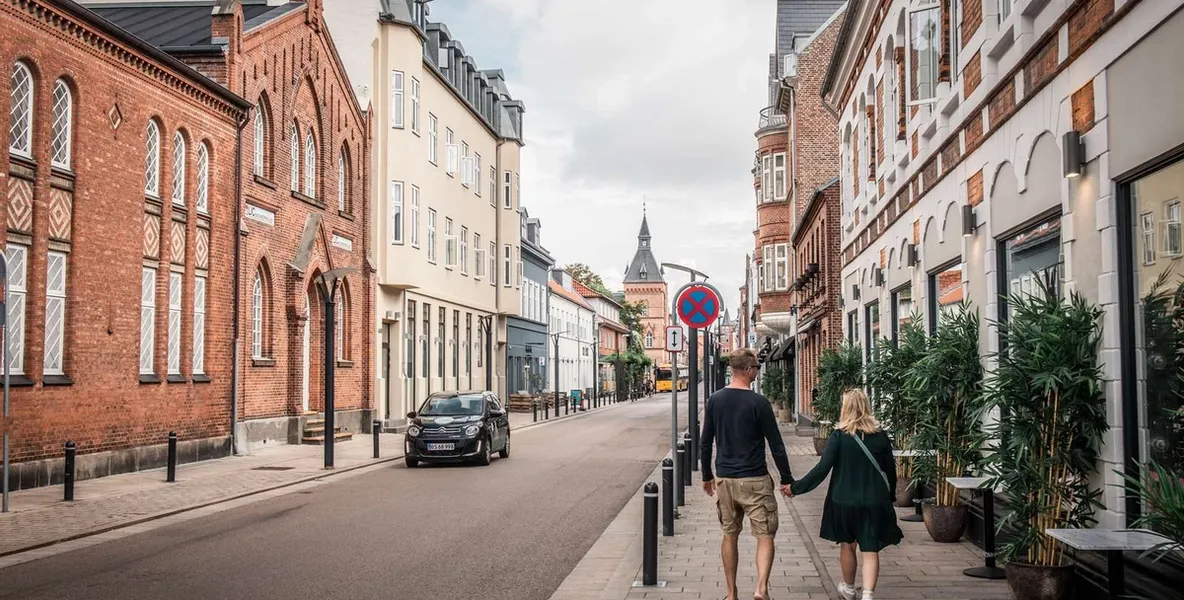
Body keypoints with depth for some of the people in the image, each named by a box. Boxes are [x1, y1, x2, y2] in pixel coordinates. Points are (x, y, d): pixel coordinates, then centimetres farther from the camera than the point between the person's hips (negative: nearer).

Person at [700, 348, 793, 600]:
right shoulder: (759, 403, -11)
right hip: (755, 480, -4)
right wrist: (787, 480, 2)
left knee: (730, 535, 14)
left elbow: (705, 444, 8)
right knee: (765, 535, 3)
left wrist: (707, 476, 19)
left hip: (724, 479, 4)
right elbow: (776, 445, -7)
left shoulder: (714, 400, 2)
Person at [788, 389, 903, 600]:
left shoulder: (839, 436, -11)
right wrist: (890, 496, 23)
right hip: (875, 502, 1)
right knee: (870, 550, 3)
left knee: (847, 545, 19)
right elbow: (890, 470, 6)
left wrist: (796, 487, -6)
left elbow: (822, 469, -14)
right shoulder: (880, 436, -2)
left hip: (845, 501, -1)